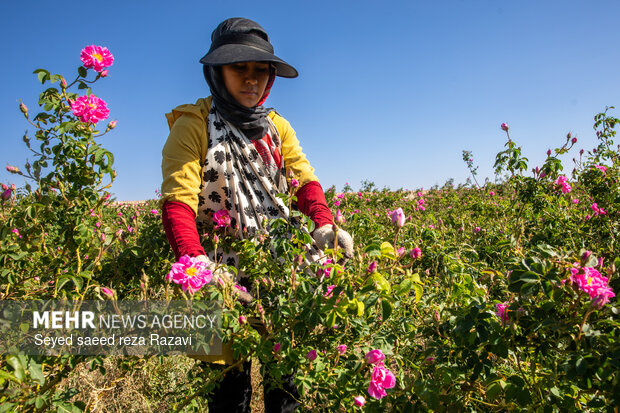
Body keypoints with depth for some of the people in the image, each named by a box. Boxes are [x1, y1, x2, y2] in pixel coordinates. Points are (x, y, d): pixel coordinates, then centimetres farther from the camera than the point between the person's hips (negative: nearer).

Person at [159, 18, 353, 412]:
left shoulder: (277, 126, 9)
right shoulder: (193, 125, -9)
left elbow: (304, 178, -3)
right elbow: (178, 201, -20)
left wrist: (325, 223, -23)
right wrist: (197, 262, -37)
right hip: (222, 265, -4)